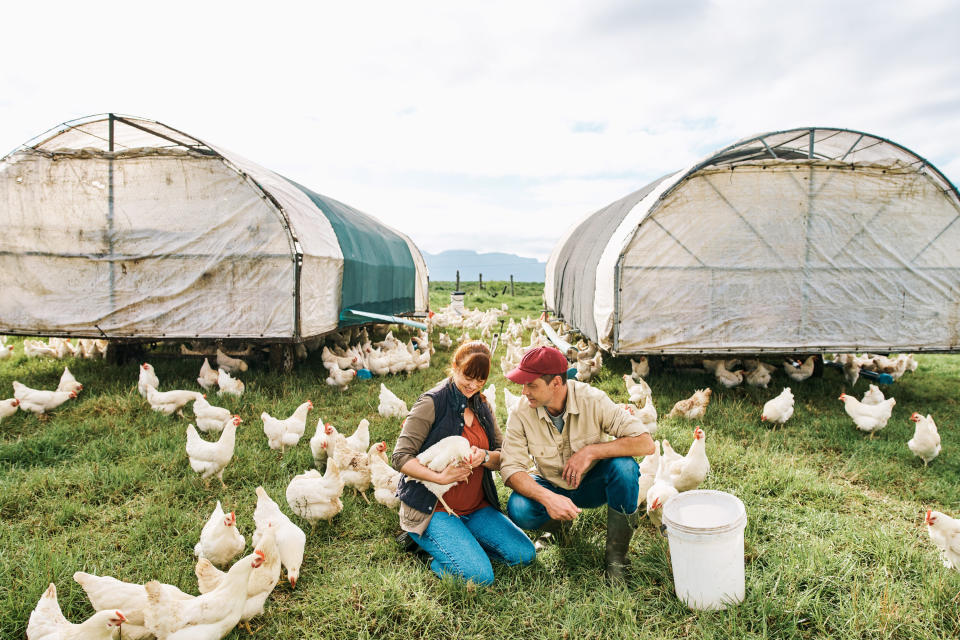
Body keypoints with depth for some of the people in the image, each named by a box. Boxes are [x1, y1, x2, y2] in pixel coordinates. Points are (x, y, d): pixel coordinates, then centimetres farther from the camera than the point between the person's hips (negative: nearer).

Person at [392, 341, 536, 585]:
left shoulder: (482, 407, 10)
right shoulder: (432, 402, -11)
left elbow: (504, 457, 6)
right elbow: (400, 457, -14)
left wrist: (484, 456, -17)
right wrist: (440, 477, -27)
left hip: (477, 507, 7)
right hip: (434, 508, -7)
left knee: (525, 554, -6)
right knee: (479, 575, -22)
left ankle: (460, 542, 10)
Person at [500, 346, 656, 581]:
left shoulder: (592, 400, -23)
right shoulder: (522, 413, -18)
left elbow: (645, 443, -26)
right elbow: (510, 467, -20)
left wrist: (590, 451, -33)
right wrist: (548, 498, -37)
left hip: (592, 485, -1)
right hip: (551, 488, 1)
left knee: (624, 467, -33)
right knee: (518, 509, -31)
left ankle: (616, 557, -14)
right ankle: (559, 519, 7)